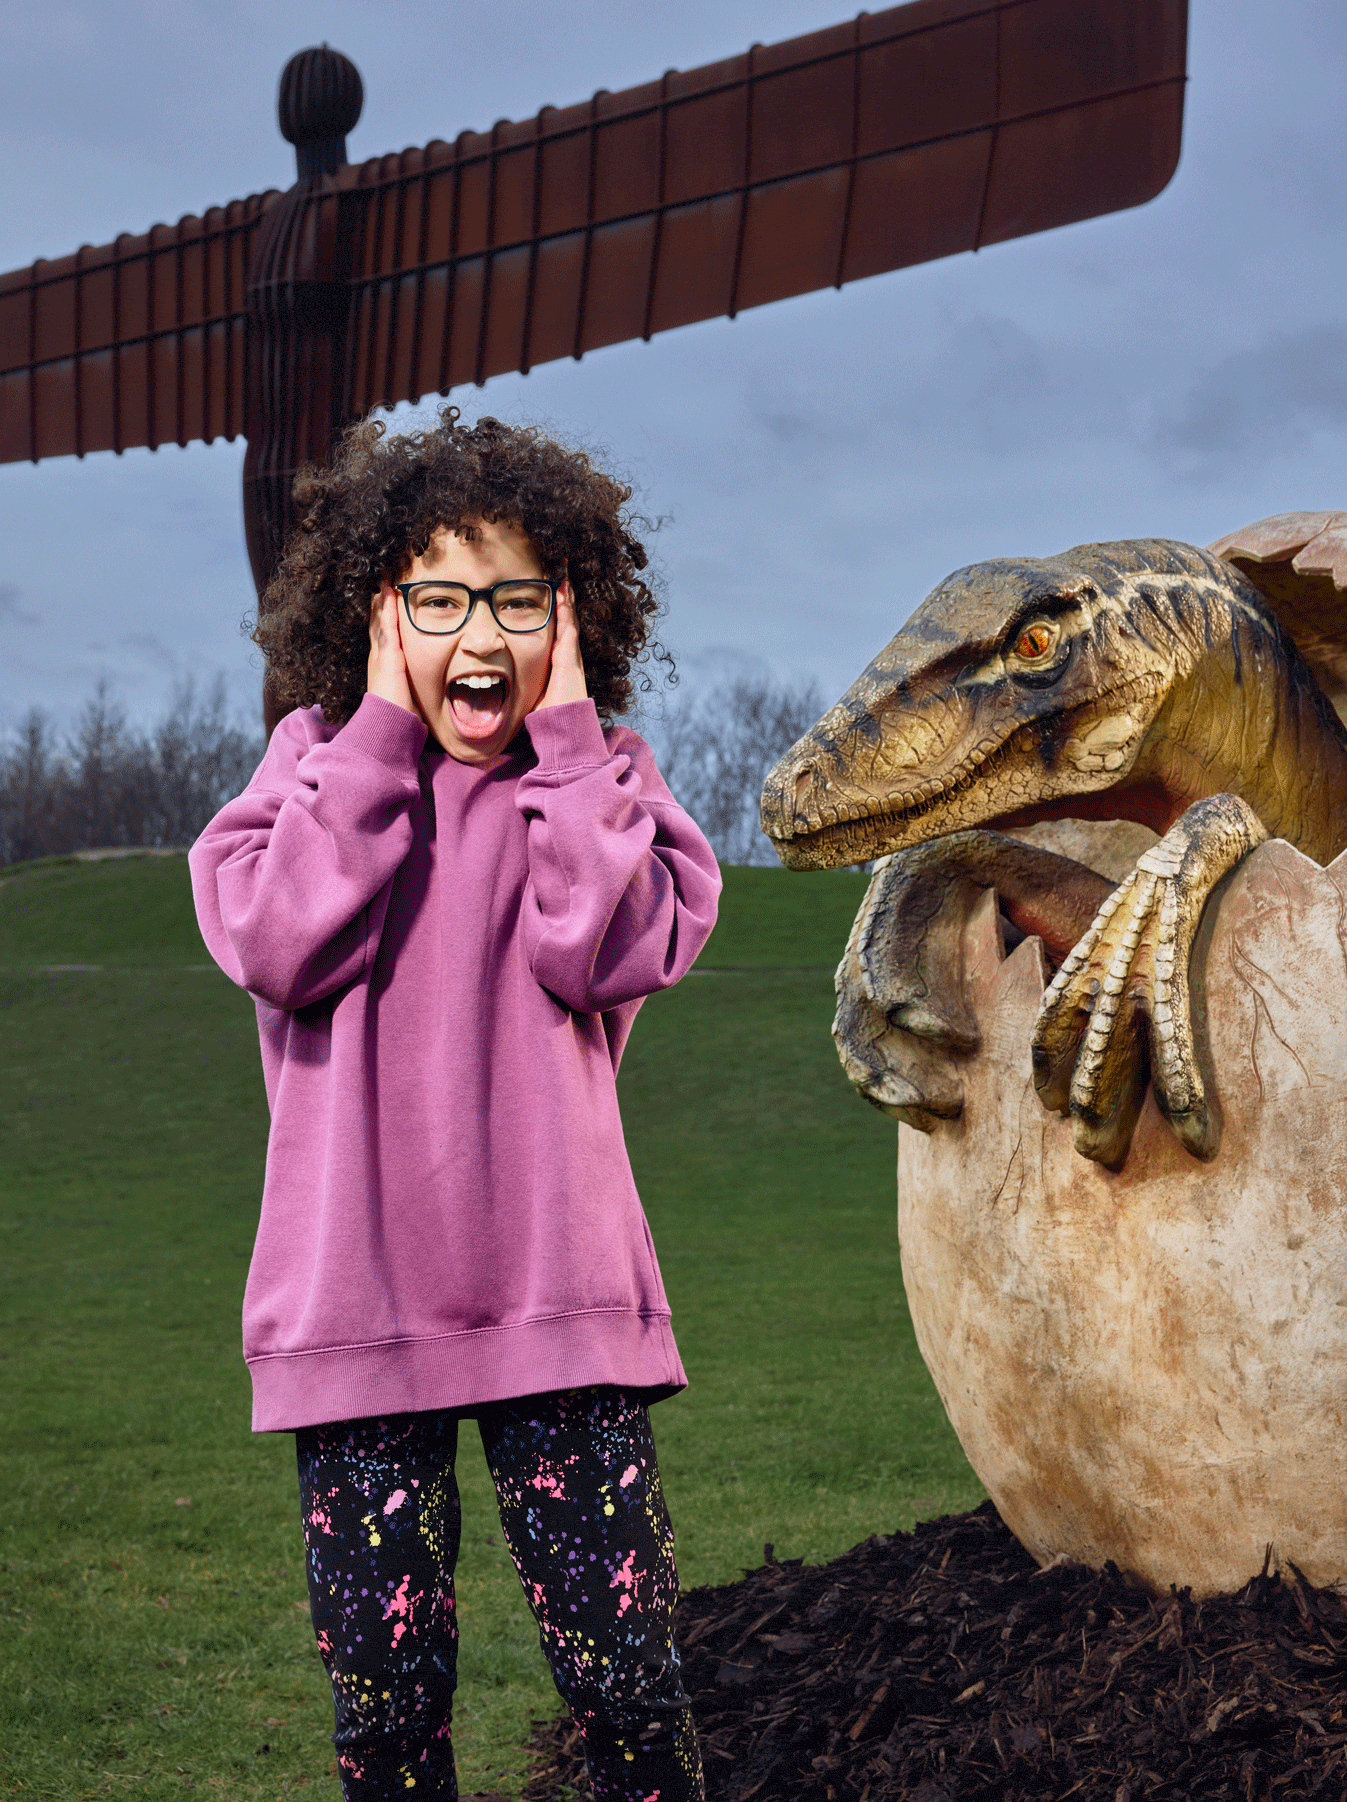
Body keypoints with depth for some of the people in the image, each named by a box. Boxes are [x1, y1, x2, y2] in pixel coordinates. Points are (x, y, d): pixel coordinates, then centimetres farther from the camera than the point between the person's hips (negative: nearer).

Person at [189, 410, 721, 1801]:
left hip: (557, 1293, 0)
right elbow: (279, 944, -13)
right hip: (354, 1303, 0)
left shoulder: (596, 773, 5)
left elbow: (612, 951, -14)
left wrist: (566, 723, -9)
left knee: (624, 1668, -1)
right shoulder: (320, 756, 4)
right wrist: (383, 725, -9)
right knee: (384, 1688, 7)